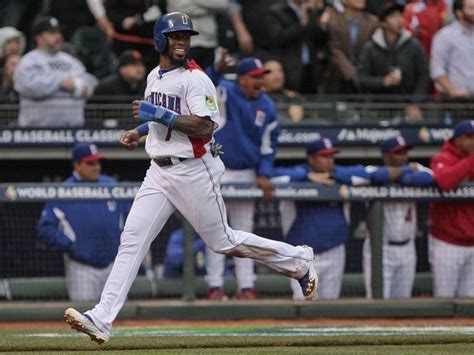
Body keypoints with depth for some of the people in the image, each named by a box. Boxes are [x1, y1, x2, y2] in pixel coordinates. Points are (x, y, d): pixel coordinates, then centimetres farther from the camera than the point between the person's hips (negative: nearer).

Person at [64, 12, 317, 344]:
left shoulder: (196, 79, -13)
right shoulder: (155, 77, 12)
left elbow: (205, 127, -23)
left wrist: (160, 115, -23)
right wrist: (140, 131, 16)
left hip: (193, 171, -7)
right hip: (159, 171, 7)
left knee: (222, 241, 4)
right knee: (132, 239, -5)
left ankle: (298, 260, 24)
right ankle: (102, 319, -10)